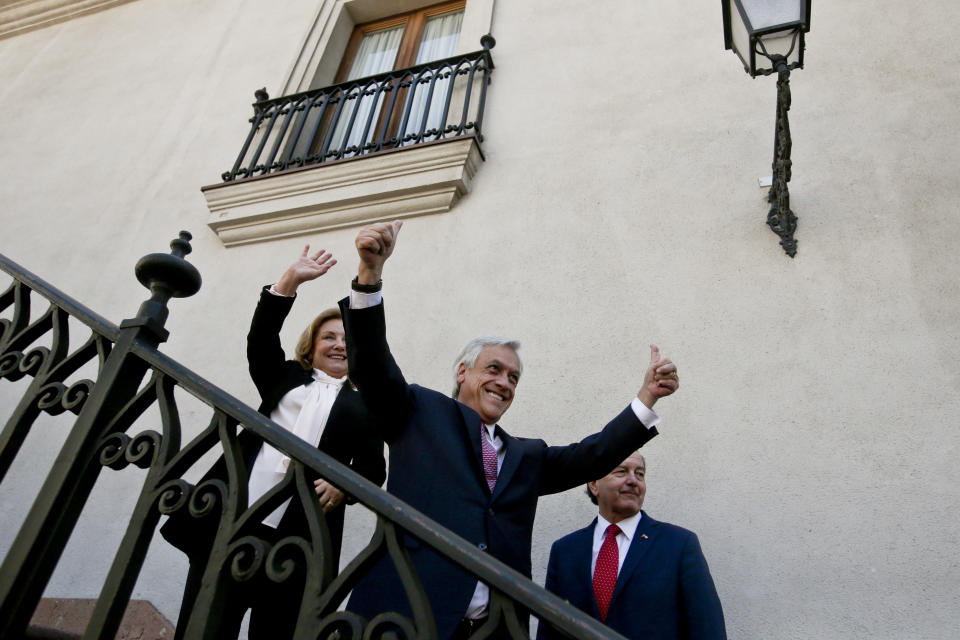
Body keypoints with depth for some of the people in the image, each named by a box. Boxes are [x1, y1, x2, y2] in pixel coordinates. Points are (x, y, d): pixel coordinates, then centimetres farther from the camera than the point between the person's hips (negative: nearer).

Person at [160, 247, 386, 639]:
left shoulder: (363, 407, 15)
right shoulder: (286, 378, 20)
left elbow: (373, 468, 8)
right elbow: (260, 340, 5)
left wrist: (344, 484, -15)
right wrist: (291, 280, -2)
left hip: (297, 537, -1)